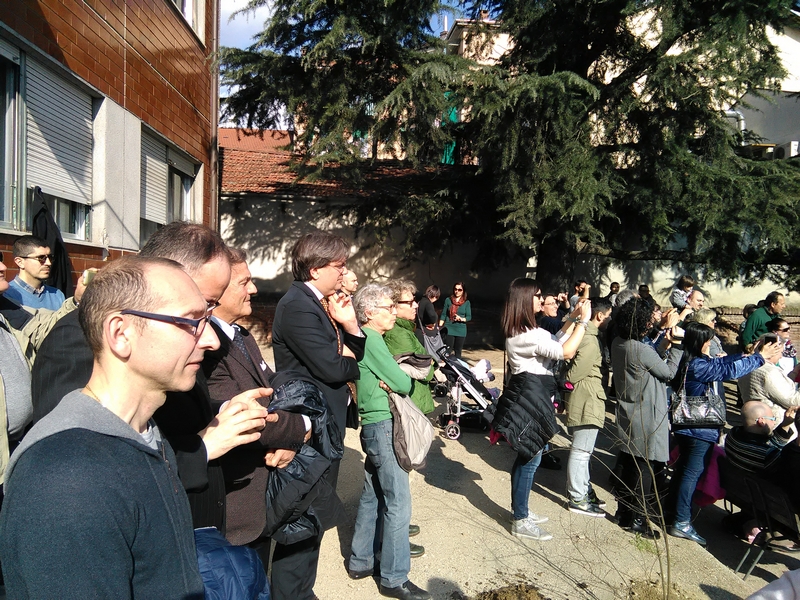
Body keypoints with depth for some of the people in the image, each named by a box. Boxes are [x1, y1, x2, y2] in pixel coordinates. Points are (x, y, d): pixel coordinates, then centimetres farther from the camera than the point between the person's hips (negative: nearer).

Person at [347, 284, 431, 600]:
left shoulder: (368, 338, 13)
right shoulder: (372, 339, -17)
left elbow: (390, 376, 14)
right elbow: (403, 384, -17)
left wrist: (391, 382, -7)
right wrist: (400, 382, 3)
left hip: (374, 426, 10)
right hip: (383, 425, -10)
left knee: (372, 496, 18)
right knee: (398, 502, -2)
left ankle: (360, 561, 30)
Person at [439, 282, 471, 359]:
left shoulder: (466, 303, 3)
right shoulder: (448, 300, 4)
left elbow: (469, 317, 2)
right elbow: (443, 315, 7)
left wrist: (461, 319, -17)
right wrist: (440, 327, 1)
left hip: (461, 330, 0)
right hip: (449, 329, 0)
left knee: (458, 352, 6)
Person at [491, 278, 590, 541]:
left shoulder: (520, 330, 12)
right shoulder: (527, 333, -22)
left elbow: (553, 342, 19)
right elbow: (566, 352, -26)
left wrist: (573, 319, 13)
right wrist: (583, 321, -18)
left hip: (529, 396, 11)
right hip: (531, 398, -11)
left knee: (526, 456, 19)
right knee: (530, 458, -1)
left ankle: (520, 510, 32)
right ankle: (520, 522, 10)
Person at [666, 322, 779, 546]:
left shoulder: (691, 361, 5)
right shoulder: (697, 365, -24)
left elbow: (721, 362, 15)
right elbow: (729, 370, -25)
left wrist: (747, 354, 8)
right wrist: (760, 357, -15)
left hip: (687, 427, 10)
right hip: (700, 429, -10)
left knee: (684, 468, 21)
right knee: (692, 473, -4)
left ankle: (673, 508, 34)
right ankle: (682, 523, 2)